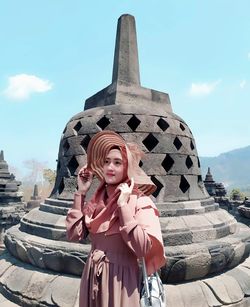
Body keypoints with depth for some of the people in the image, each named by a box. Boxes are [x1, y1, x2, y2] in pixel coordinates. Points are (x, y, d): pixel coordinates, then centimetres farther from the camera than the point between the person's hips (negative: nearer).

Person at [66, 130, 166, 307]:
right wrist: (81, 192, -7)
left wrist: (123, 205, -25)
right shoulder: (96, 200, 0)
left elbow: (142, 250, -23)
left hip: (121, 278, -5)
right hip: (92, 277, 5)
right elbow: (74, 235, -4)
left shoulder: (140, 201, -16)